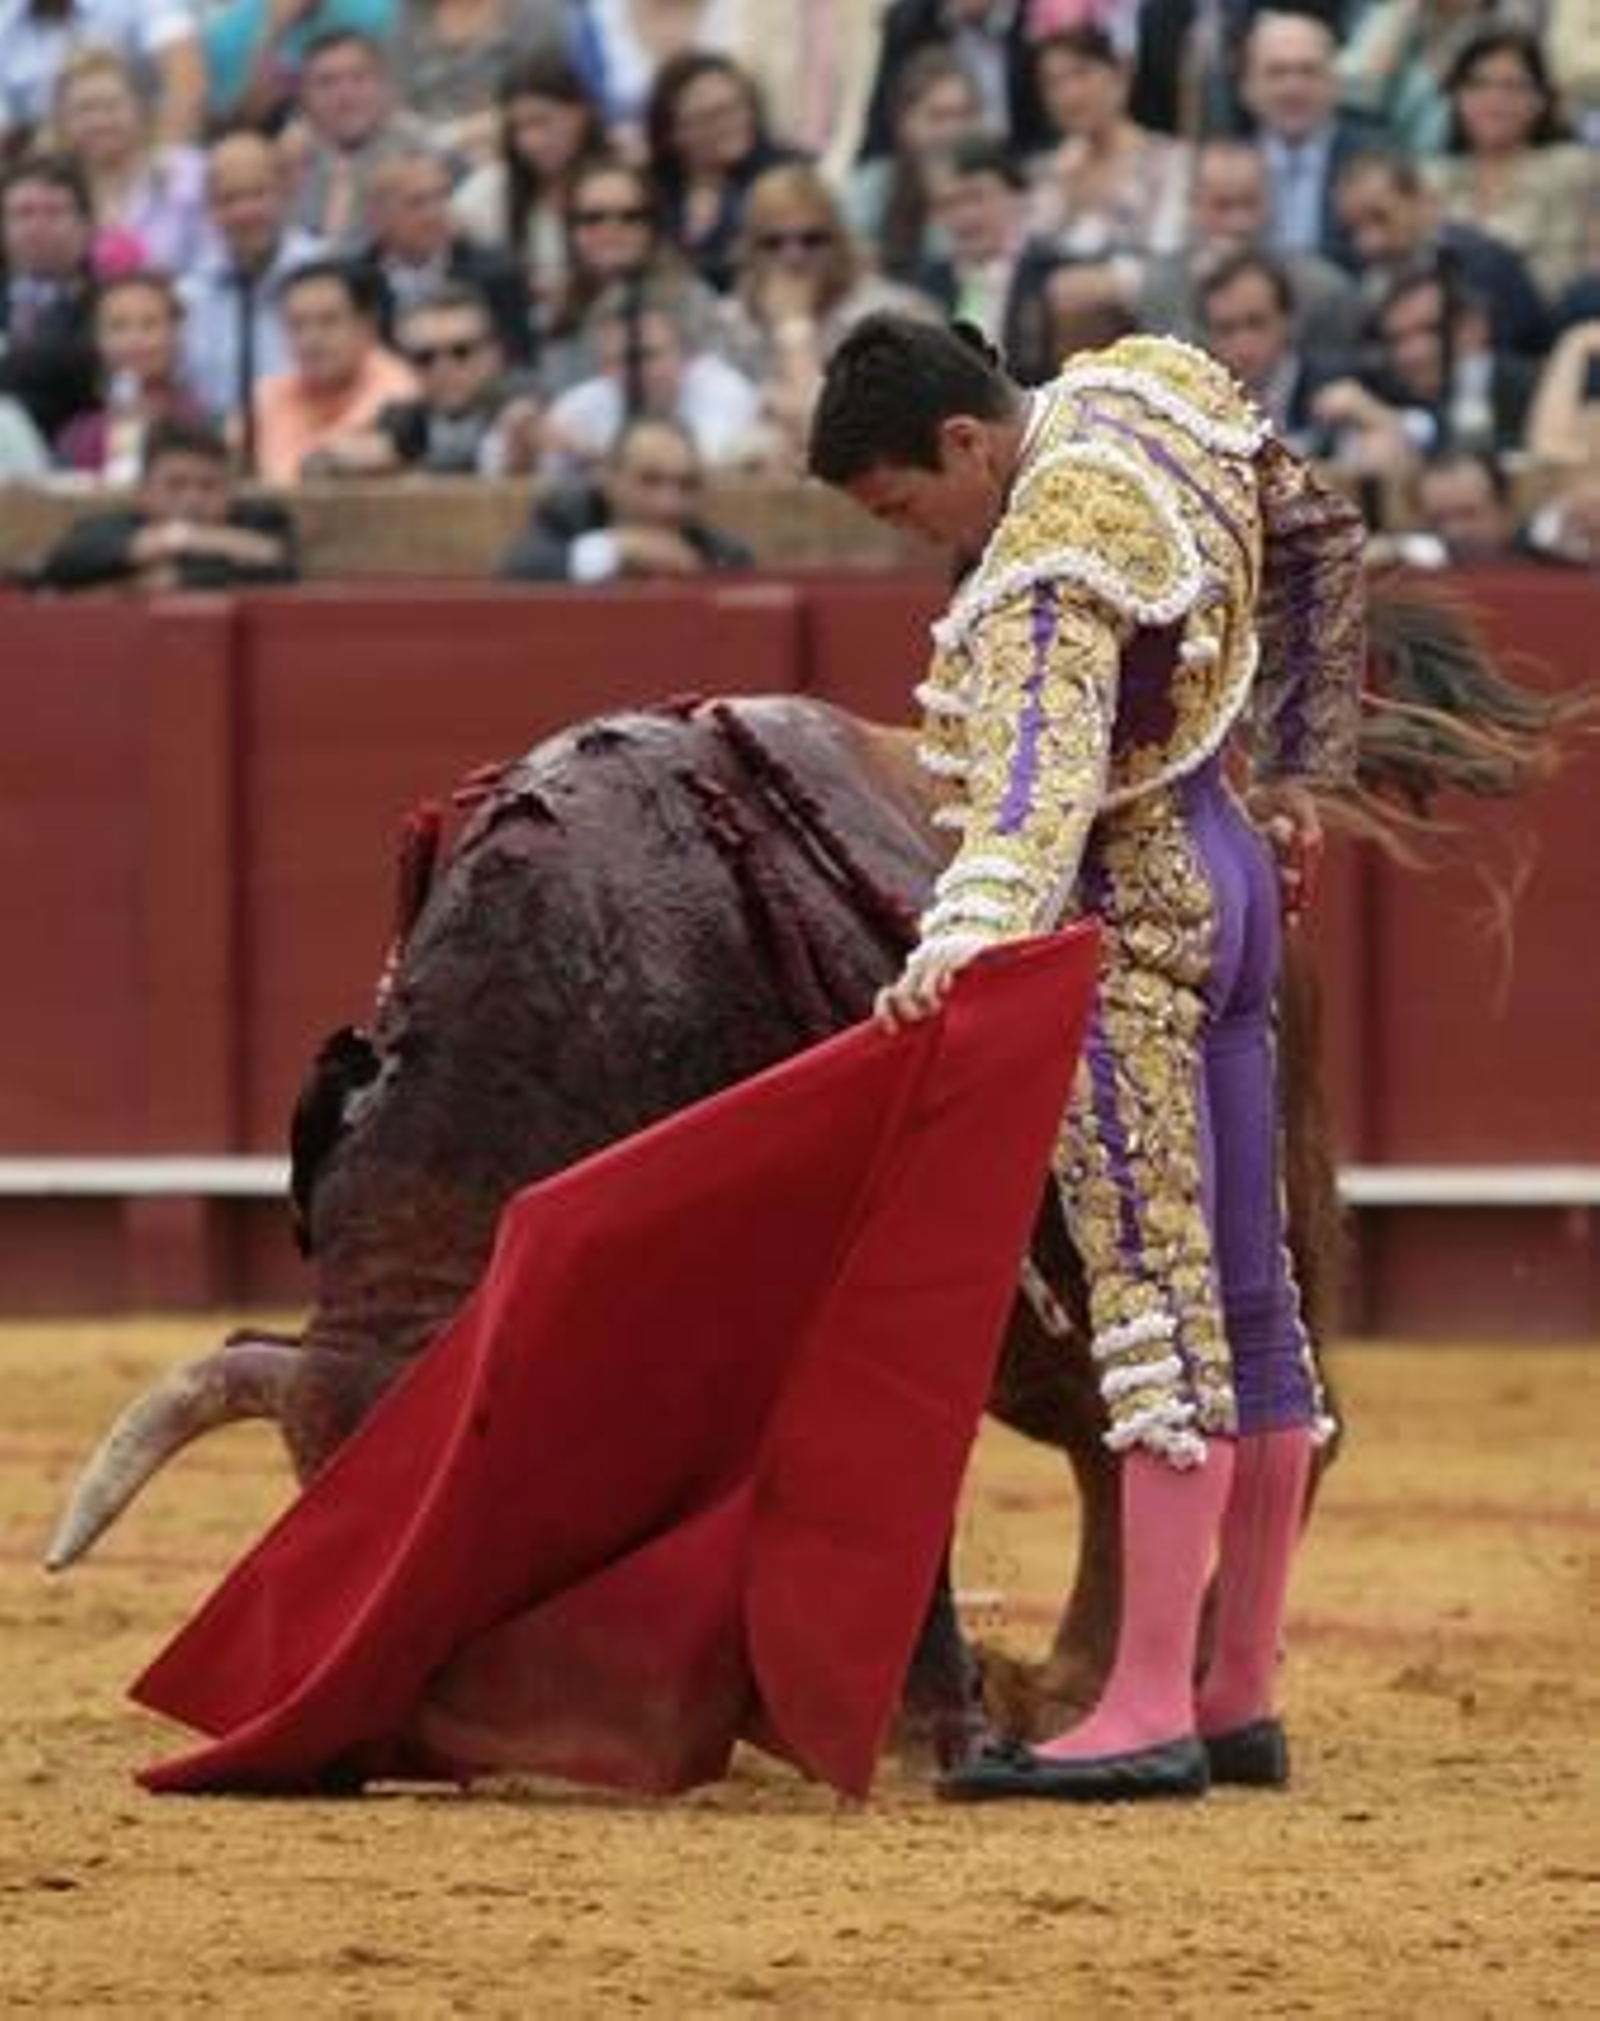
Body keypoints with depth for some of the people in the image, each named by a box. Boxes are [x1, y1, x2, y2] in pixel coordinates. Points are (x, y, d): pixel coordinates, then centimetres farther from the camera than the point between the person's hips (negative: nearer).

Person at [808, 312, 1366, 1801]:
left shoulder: (1049, 570, -22)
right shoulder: (1143, 388, 5)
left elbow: (1045, 762, -39)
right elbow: (1324, 539, 19)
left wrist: (969, 935, -55)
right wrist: (1297, 774, 24)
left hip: (1119, 923, -10)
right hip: (1223, 882, 10)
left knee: (1157, 1312, -11)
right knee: (1249, 1308, 11)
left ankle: (1149, 1711, -13)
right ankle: (1241, 1701, 17)